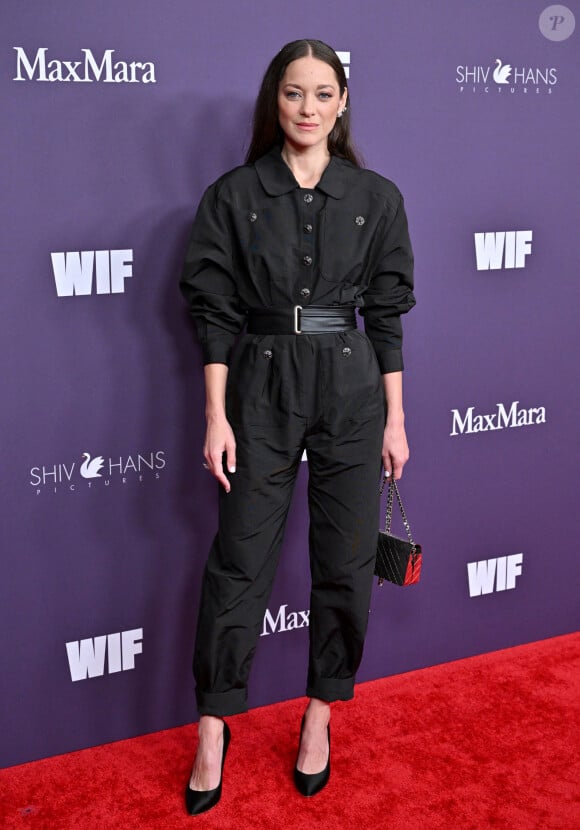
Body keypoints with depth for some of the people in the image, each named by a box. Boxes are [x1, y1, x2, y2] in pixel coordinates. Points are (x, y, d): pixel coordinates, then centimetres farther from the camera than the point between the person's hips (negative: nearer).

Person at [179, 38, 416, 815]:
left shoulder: (377, 197, 3)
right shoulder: (233, 196, 0)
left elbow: (388, 313, 4)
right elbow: (215, 312, -1)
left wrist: (395, 419, 2)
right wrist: (216, 416, -6)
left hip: (352, 389, 1)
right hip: (260, 387, -1)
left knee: (345, 565, 7)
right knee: (238, 565, 3)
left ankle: (321, 715, 28)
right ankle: (213, 729, 20)